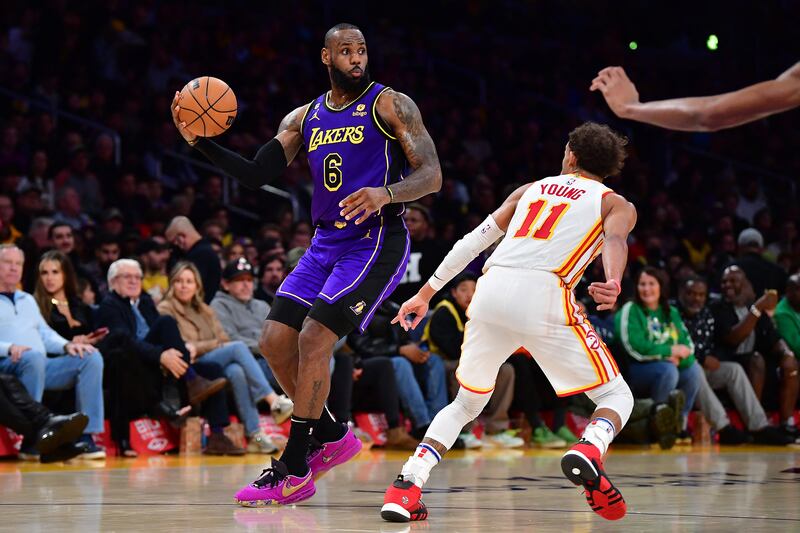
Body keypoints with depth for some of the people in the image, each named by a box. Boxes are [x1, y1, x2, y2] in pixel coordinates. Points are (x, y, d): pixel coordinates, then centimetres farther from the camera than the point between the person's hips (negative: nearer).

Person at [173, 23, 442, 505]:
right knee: (275, 341, -1)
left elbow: (432, 176, -12)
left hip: (376, 242, -7)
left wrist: (386, 193, -32)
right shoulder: (305, 118, 13)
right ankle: (332, 437, 18)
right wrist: (201, 141, -6)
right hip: (326, 243, 7)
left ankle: (293, 473, -12)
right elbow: (256, 174, 7)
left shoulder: (391, 105, -5)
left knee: (313, 339, -18)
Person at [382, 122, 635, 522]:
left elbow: (473, 241, 27)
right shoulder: (615, 204, 19)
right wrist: (613, 284, -25)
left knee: (466, 404, 23)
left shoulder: (533, 189, 30)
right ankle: (589, 450, -23)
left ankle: (405, 488, 3)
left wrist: (426, 294, 32)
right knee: (617, 396, 11)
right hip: (544, 296, -4)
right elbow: (614, 239, -5)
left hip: (491, 291, 4)